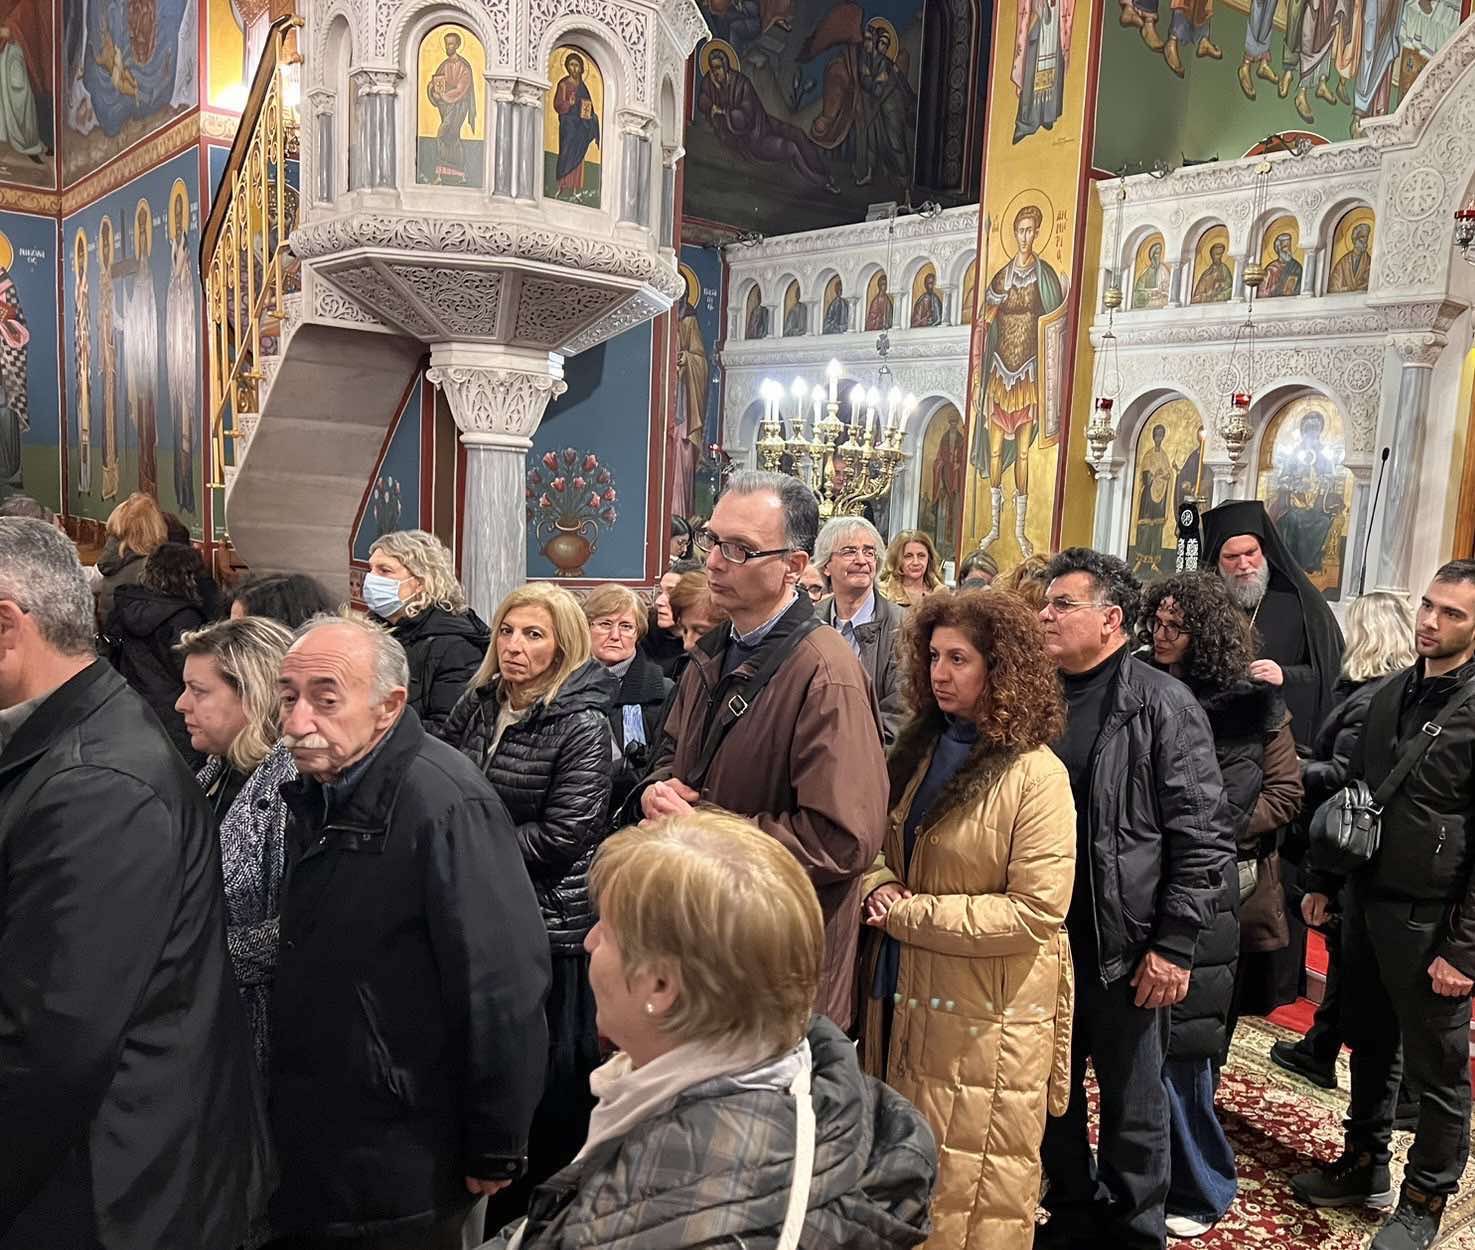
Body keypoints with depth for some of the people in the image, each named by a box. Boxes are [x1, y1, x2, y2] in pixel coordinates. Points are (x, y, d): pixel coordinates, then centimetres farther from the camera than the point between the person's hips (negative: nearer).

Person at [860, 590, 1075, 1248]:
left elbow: (1035, 912, -20)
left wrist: (909, 914, -17)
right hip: (906, 991, 7)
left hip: (988, 1012, -6)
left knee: (971, 1184, 9)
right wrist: (879, 885, -8)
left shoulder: (1036, 776, -16)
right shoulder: (920, 746, 5)